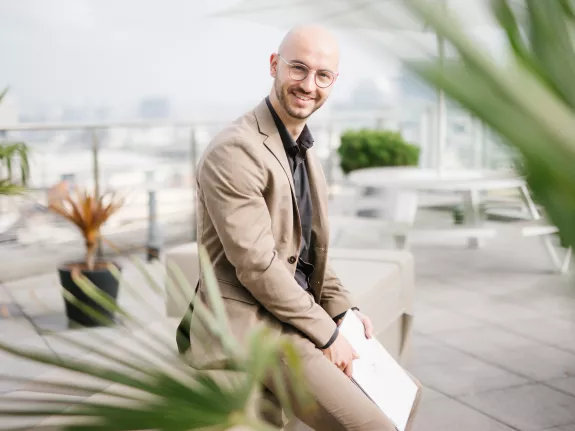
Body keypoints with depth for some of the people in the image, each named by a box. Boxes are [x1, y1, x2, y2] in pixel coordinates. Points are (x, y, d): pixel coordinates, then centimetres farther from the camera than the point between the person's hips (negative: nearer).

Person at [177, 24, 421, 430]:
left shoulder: (306, 153, 13)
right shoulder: (235, 151, -18)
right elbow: (256, 265, -21)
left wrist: (343, 309, 4)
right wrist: (326, 334, -15)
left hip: (299, 313, 10)